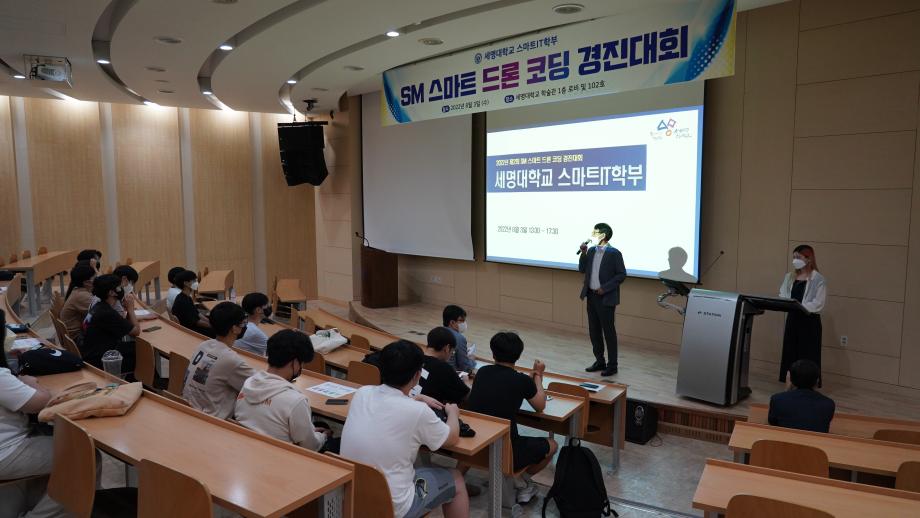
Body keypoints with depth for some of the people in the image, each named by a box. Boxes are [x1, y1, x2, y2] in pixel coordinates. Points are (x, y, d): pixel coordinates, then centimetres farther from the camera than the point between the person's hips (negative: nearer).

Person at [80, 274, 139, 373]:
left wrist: (128, 310, -7)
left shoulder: (99, 306, 4)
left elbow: (124, 326, 9)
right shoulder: (107, 313, -26)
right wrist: (130, 309, -8)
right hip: (98, 362, -9)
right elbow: (136, 331, -17)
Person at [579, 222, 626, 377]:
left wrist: (605, 288, -16)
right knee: (594, 330, 13)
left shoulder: (614, 253, -11)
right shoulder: (591, 251, 8)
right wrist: (583, 253, -3)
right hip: (591, 296, 7)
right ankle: (599, 361, 26)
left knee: (608, 331, 1)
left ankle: (612, 365, 12)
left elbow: (622, 275, -11)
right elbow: (582, 270, 11)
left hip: (606, 298, -7)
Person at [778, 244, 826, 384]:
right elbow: (782, 296, 6)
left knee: (808, 357, 0)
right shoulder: (789, 277, 9)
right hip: (792, 319, 5)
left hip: (810, 321, -5)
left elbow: (818, 304, -15)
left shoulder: (818, 279, -8)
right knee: (790, 353, 10)